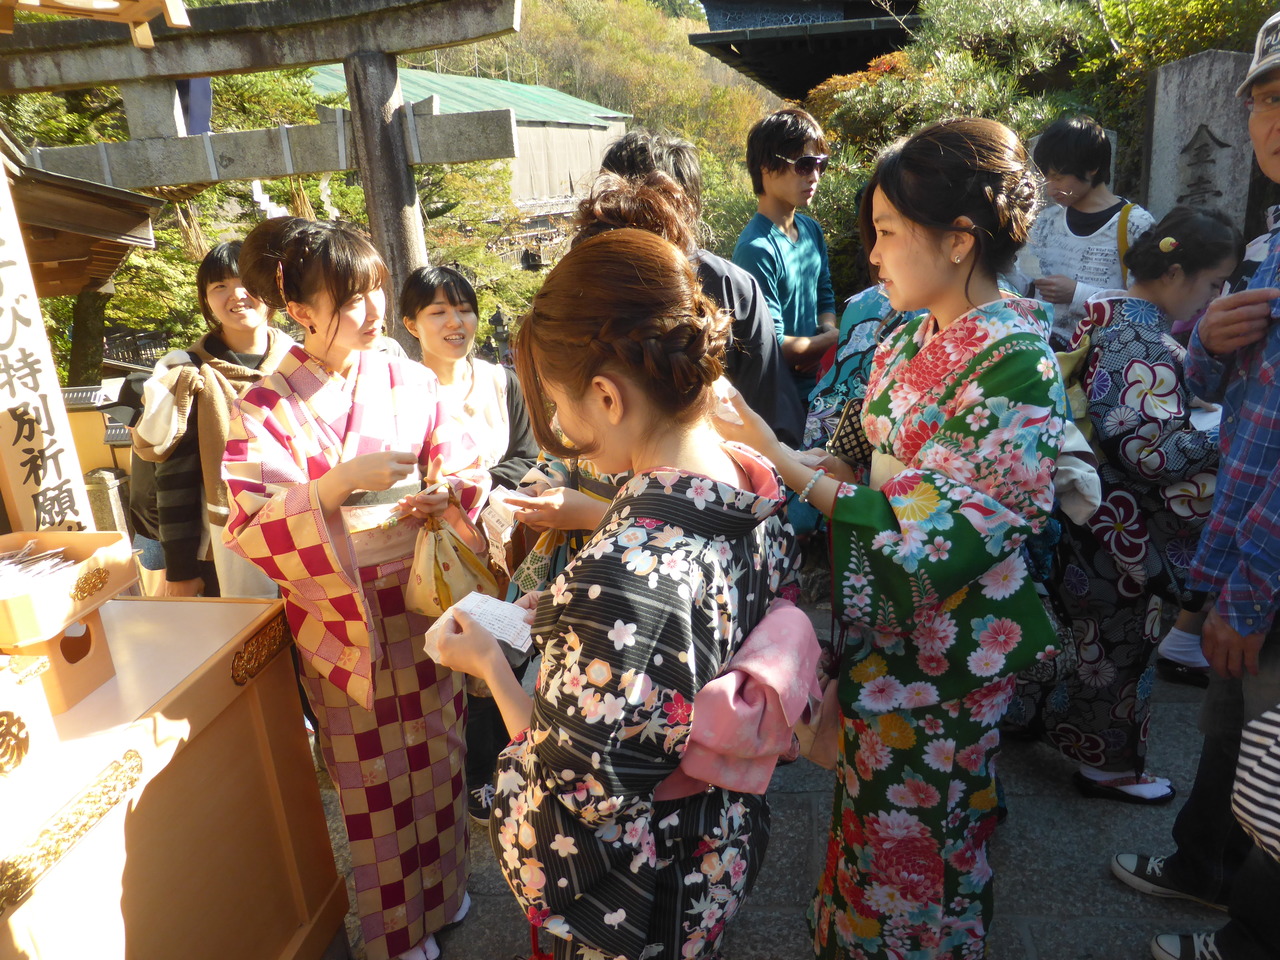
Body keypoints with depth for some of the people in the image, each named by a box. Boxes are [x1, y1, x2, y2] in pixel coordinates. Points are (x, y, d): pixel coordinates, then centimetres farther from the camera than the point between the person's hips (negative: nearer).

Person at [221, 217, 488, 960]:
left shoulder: (411, 382, -2)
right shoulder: (268, 409, -10)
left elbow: (467, 468, 4)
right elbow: (253, 530, -17)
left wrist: (446, 490, -18)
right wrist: (339, 485, -30)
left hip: (424, 605, 3)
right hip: (343, 622, -2)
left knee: (436, 753, 18)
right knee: (375, 779, 13)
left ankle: (442, 884, 45)